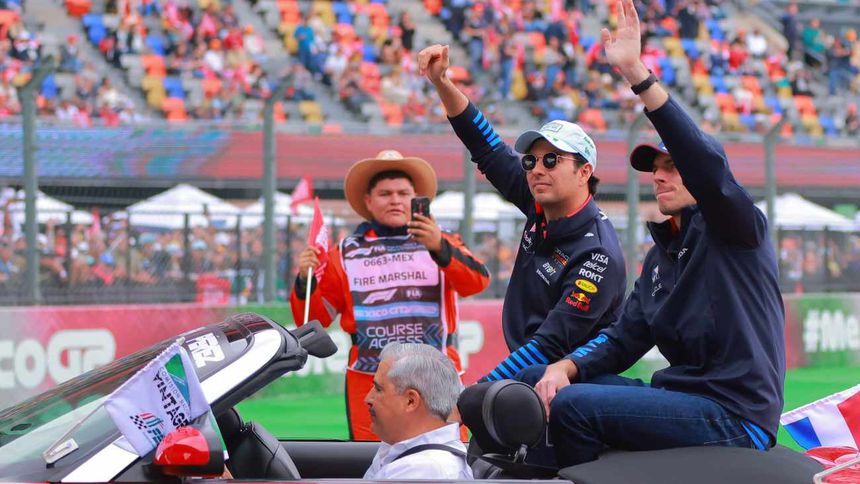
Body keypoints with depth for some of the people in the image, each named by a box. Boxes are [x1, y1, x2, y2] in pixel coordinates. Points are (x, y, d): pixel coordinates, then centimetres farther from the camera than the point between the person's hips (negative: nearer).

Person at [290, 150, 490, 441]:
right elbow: (313, 319, 12)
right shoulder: (346, 253, 13)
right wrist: (305, 280, -7)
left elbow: (477, 282, -9)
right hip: (369, 381, 1)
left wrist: (440, 248, -26)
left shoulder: (441, 245, 11)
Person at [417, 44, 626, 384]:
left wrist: (479, 391, -27)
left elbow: (552, 344, -22)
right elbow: (486, 147, 14)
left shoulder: (598, 255, -18)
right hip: (527, 375, 7)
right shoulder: (541, 210, 6)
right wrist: (441, 82, 5)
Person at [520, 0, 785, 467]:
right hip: (679, 393, 9)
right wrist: (565, 367, -5)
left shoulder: (735, 227, -3)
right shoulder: (659, 257, 22)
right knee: (533, 382, 7)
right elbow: (623, 338, 18)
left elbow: (708, 164, -23)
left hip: (735, 416, -9)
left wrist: (637, 74, -29)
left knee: (572, 407, -24)